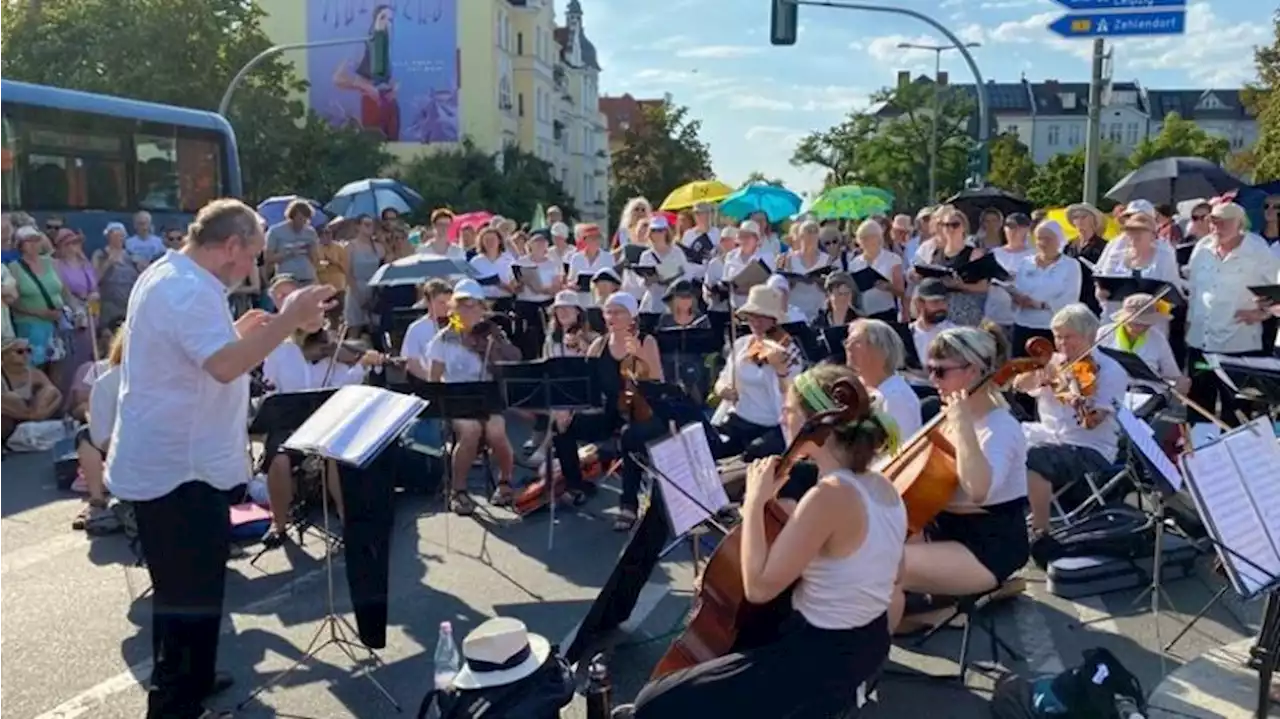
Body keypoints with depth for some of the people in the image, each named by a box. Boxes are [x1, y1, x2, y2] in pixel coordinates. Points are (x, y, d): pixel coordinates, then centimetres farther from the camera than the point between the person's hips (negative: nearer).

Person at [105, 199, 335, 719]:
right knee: (192, 595, 0)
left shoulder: (166, 276, 13)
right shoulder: (190, 291, -22)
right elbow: (225, 366, -35)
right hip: (179, 469, -11)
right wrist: (290, 319, -30)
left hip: (164, 460, 11)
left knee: (183, 590, 24)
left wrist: (239, 331, 12)